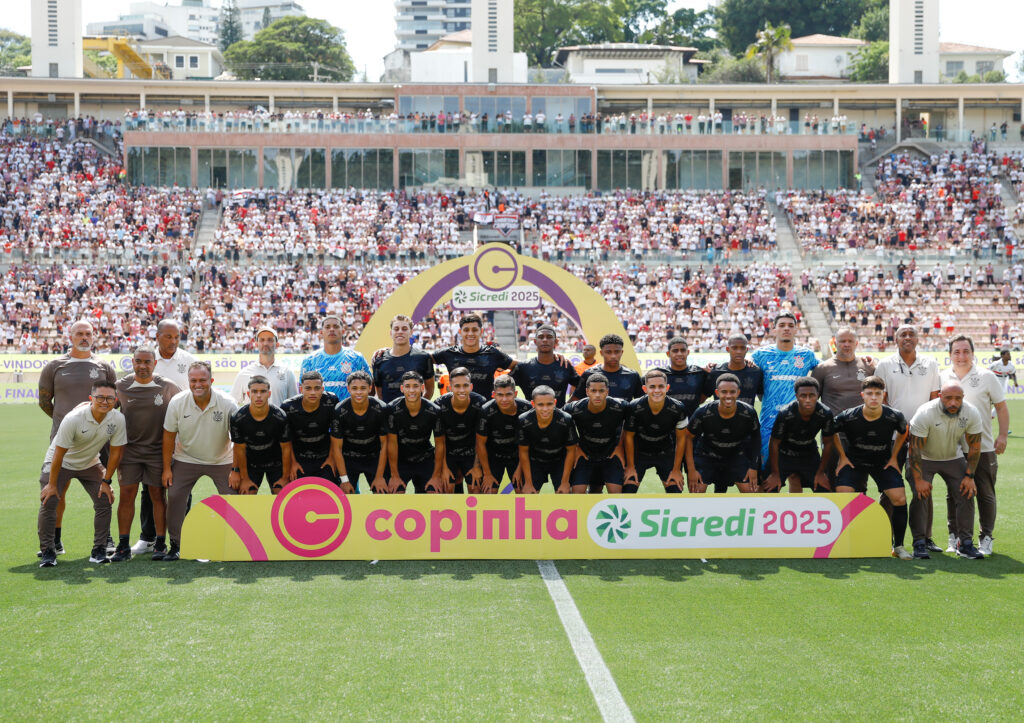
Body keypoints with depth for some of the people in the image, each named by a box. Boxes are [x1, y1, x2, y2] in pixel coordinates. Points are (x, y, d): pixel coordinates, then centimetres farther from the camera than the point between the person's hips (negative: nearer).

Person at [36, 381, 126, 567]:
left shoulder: (118, 419, -21)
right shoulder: (73, 419, -31)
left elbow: (115, 452, -8)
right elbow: (59, 453, -23)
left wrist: (106, 481, -6)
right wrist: (52, 484, -18)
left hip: (90, 464, 3)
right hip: (60, 462, -3)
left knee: (104, 502, -8)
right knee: (48, 502, -14)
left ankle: (99, 551, 2)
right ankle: (47, 551, -2)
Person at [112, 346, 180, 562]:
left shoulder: (167, 387, -1)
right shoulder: (120, 386, 0)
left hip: (158, 449, -1)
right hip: (129, 449, 1)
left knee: (158, 495, 2)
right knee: (126, 494, -3)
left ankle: (160, 544, 11)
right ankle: (123, 546, 3)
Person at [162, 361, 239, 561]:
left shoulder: (228, 404, -19)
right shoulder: (177, 402, -13)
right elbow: (169, 436, -2)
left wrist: (236, 470, -14)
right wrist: (167, 468, -2)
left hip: (221, 461, -1)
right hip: (186, 460, 1)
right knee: (174, 497, -8)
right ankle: (175, 545, 4)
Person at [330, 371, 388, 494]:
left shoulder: (381, 409, -17)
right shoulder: (339, 411, -19)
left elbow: (384, 444, -9)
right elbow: (337, 447, -12)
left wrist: (379, 476, -10)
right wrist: (344, 480, -14)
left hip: (374, 457, 1)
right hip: (348, 458, -1)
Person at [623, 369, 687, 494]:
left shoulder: (678, 408, -23)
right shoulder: (634, 407, -25)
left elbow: (681, 438, -8)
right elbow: (629, 436, -9)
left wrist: (676, 469, -5)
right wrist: (630, 466, -4)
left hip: (666, 454, 1)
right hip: (639, 453, -1)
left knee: (676, 492, -6)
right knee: (627, 492, -10)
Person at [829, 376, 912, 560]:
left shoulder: (895, 417, -19)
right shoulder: (848, 417, -23)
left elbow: (903, 432, 5)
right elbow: (830, 432, -2)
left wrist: (894, 457, 4)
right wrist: (843, 457, -1)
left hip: (883, 462, 1)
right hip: (854, 460, -1)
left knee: (900, 499, -13)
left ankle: (898, 546, 5)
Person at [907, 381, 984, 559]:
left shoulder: (972, 413, -18)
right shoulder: (925, 413, -29)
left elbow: (974, 447, -6)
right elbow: (915, 449, -23)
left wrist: (969, 476, -8)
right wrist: (919, 479, -24)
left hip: (953, 457, 3)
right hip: (924, 458, -3)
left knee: (966, 495, -8)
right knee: (921, 495, -18)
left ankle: (965, 543, 0)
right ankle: (919, 543, -10)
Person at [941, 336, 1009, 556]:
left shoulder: (987, 377, 2)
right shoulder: (942, 378, 6)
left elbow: (1001, 406, 5)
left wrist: (1003, 434, -3)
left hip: (983, 448, -1)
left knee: (985, 494, 2)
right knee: (953, 495, 6)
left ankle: (986, 538, 11)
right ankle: (954, 538, 15)